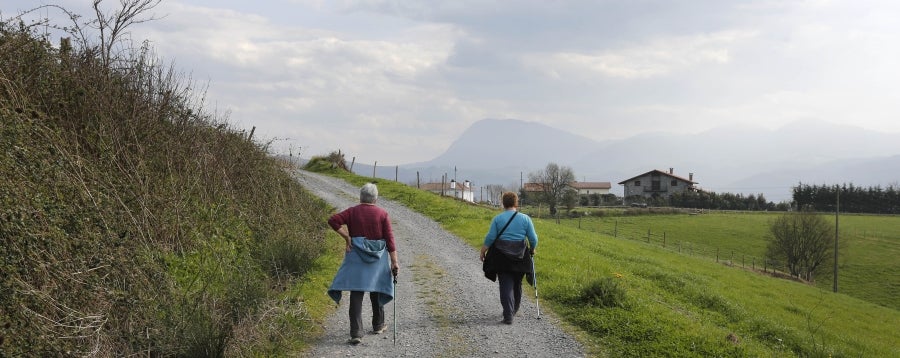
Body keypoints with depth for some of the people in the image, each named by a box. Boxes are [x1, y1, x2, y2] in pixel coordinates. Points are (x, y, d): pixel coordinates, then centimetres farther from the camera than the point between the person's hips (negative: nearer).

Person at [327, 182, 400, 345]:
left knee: (356, 294, -3)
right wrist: (394, 261, -4)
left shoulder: (352, 211, 0)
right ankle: (378, 325, 35)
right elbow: (390, 239, -5)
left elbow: (333, 220, -13)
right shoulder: (382, 214, -1)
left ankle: (356, 333, -11)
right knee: (377, 289, 19)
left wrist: (347, 237, -7)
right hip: (377, 257, 1)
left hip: (356, 255, -1)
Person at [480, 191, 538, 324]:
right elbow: (533, 239, 1)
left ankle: (508, 315, -11)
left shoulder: (497, 218, -3)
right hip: (520, 257, 2)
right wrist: (532, 249, 20)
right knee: (517, 285, 18)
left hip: (502, 257, -1)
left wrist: (483, 252, 8)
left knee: (506, 285, -1)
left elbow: (490, 237, -4)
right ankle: (514, 310, 33)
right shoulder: (525, 219, 1)